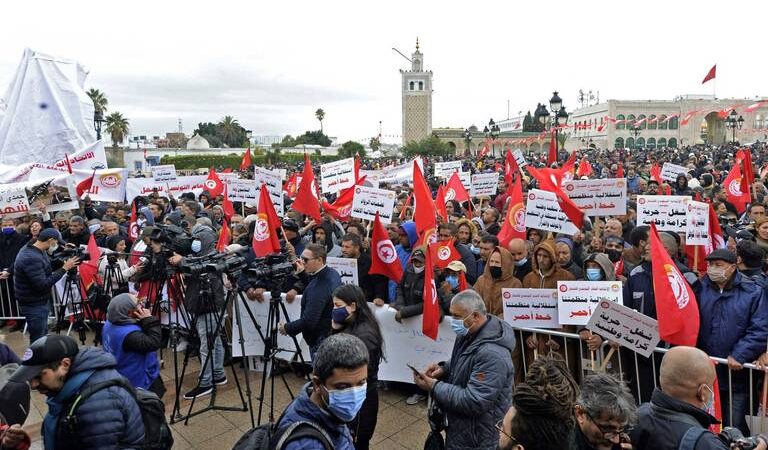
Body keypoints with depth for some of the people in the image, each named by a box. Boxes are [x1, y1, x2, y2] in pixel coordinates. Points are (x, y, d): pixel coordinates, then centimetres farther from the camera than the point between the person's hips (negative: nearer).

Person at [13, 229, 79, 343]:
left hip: (40, 301, 10)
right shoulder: (31, 258, -28)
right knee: (38, 340, 1)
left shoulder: (35, 250, 1)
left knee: (43, 335, 23)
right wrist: (64, 269, -26)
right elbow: (42, 285, -29)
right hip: (34, 305, -10)